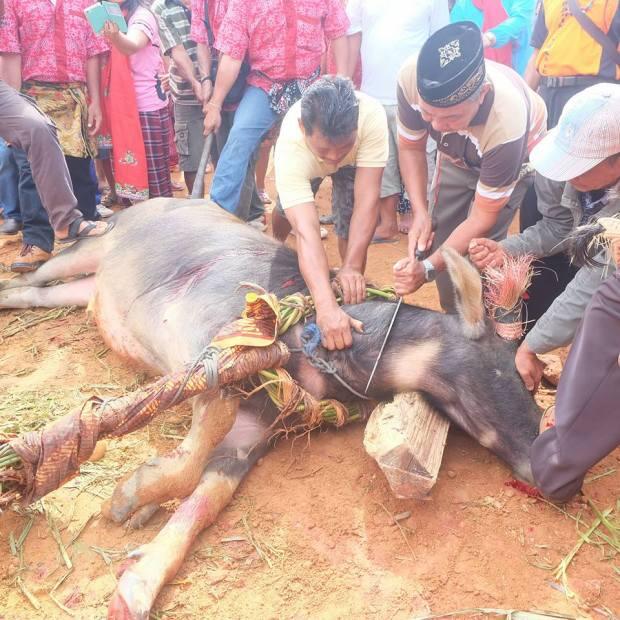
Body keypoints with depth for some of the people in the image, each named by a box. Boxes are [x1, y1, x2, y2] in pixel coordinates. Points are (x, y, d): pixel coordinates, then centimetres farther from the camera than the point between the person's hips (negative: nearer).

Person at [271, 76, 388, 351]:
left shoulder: (372, 116, -46)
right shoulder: (290, 146, -46)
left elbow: (367, 200, -44)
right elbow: (306, 232, -56)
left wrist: (352, 266, -53)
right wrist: (326, 306, -67)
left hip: (355, 162, 0)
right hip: (304, 162, 0)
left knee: (350, 227, -16)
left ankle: (352, 298, 4)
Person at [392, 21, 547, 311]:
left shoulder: (506, 123, -43)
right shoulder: (411, 77, -35)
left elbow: (481, 218, -30)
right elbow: (411, 147, -14)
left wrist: (428, 268, -38)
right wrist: (420, 213, -26)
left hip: (516, 152, -4)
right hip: (457, 153, 4)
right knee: (440, 240, 1)